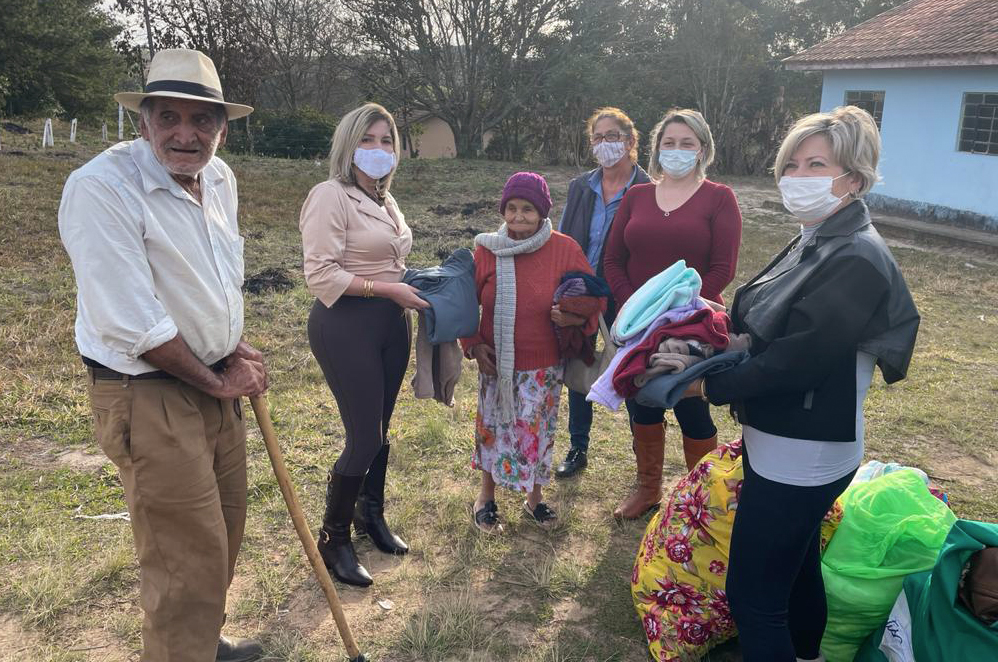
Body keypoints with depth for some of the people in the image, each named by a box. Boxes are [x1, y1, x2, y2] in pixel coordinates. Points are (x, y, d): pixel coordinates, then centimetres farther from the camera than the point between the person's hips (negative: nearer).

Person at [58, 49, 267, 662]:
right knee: (190, 553, -2)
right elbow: (134, 325, -23)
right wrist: (218, 381, -12)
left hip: (217, 383, 8)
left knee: (225, 528, 20)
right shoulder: (102, 188, -21)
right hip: (148, 396, -8)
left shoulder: (219, 177, 4)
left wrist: (236, 348, 8)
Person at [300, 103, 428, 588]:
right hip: (345, 326, -8)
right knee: (364, 438, -4)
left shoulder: (384, 200, 15)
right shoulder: (331, 196, -12)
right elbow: (321, 275, -20)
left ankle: (371, 515, 39)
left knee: (378, 431, 17)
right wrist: (388, 289, -20)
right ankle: (333, 539, 16)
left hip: (390, 324, 8)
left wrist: (416, 282, 7)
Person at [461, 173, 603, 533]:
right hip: (496, 363, 1)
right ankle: (486, 497, 35)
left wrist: (578, 318, -23)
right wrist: (473, 344, -6)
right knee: (492, 427, 12)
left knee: (537, 430, 11)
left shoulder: (565, 250, -10)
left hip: (544, 366, 0)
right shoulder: (487, 250, -7)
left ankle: (534, 497, 35)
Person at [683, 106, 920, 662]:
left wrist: (711, 385, -14)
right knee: (796, 571, 26)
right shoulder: (814, 242, 7)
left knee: (753, 595, 0)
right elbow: (770, 329, 11)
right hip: (780, 443, 9)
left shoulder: (857, 261, -23)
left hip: (802, 458, -9)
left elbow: (794, 359, -26)